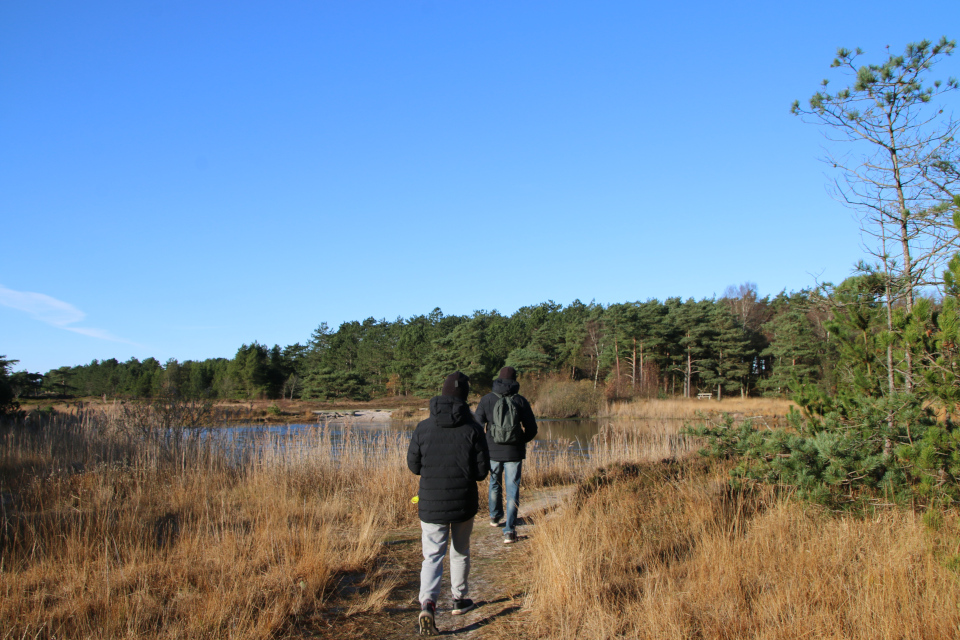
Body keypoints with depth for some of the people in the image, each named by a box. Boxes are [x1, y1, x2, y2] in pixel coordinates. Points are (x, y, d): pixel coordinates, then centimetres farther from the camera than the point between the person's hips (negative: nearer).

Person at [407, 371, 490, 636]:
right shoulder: (472, 428, -10)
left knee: (432, 556, 6)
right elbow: (482, 470, -8)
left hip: (431, 504, 0)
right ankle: (459, 600, 33)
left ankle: (428, 603, -14)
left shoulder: (423, 428, -6)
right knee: (460, 551, 20)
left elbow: (413, 465, 1)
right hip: (464, 503, 0)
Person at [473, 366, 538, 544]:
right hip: (514, 452, -1)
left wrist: (481, 445, 12)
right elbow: (532, 429, -1)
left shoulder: (486, 400, -5)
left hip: (493, 451, 1)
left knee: (495, 483, 24)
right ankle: (509, 530, -3)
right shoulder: (521, 401, -5)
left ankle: (495, 516, 41)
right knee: (512, 490, 3)